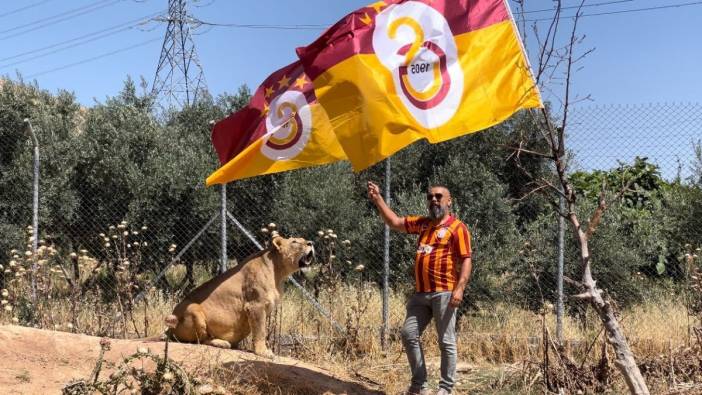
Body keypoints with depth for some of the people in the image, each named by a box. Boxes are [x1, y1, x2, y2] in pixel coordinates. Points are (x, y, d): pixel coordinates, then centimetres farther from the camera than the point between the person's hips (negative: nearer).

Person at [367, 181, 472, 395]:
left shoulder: (457, 227, -3)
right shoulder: (423, 223, 17)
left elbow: (466, 260, -9)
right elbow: (394, 222, 23)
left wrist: (460, 288, -20)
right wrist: (377, 199, 13)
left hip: (444, 293, -7)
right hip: (421, 293, 7)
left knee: (446, 341, -2)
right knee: (409, 334, 4)